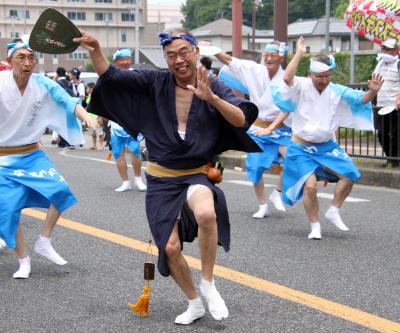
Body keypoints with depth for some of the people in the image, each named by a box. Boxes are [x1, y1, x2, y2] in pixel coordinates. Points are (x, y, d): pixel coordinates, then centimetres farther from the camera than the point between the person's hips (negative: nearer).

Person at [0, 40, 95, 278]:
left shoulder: (43, 84, -9)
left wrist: (84, 115, -35)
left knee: (61, 190, -12)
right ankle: (23, 260, 14)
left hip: (32, 154, 3)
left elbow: (67, 101, -17)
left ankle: (44, 242, 7)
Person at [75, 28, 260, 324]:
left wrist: (211, 98, -30)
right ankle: (195, 303, 26)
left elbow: (242, 120, -17)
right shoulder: (155, 83, -3)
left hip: (196, 176, -2)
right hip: (161, 181, 2)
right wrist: (95, 49, -22)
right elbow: (110, 76, -5)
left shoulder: (214, 88, -5)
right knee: (170, 248, -2)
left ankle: (208, 283, -10)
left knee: (206, 214, -35)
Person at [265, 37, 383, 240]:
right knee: (310, 185, -17)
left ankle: (333, 211, 17)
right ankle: (315, 226, 3)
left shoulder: (336, 92, 0)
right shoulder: (302, 87, -12)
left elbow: (361, 99, -1)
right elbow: (287, 78, -32)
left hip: (326, 146, 5)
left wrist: (372, 92, -23)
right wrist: (299, 54, -31)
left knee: (350, 174, -4)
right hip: (302, 148, -5)